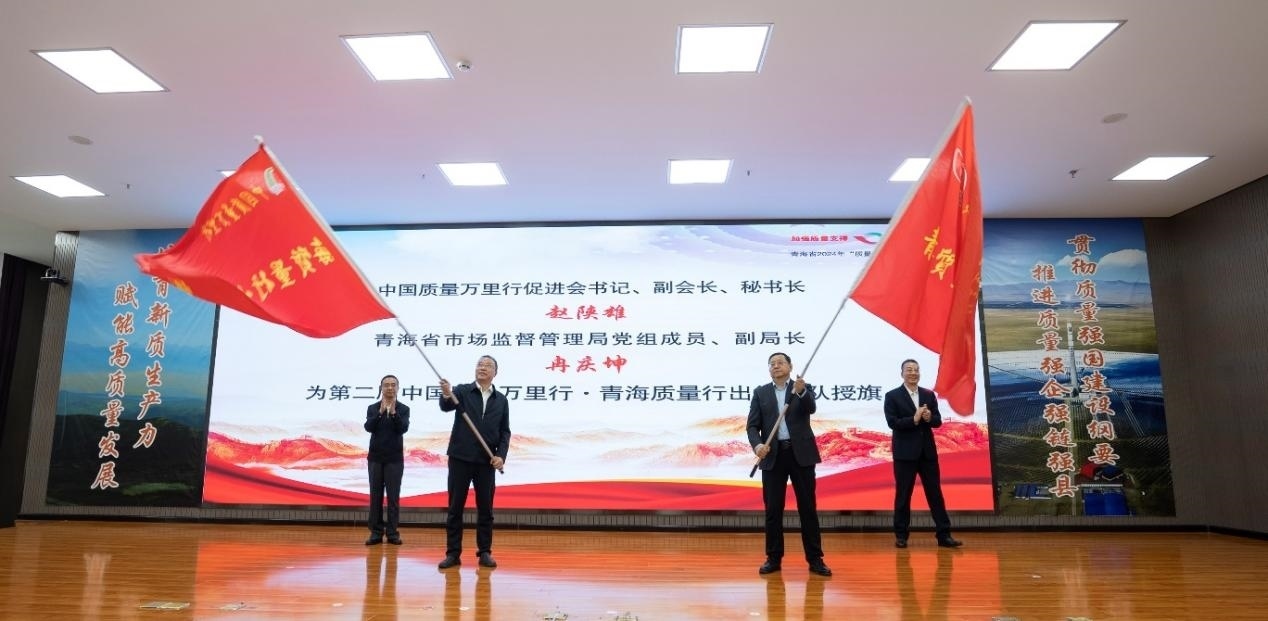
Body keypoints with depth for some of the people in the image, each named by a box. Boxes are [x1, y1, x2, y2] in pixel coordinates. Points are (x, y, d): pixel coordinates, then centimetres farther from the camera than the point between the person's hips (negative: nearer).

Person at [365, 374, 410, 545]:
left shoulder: (403, 409, 1)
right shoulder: (372, 408, 4)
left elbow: (403, 428, -13)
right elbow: (369, 427, -10)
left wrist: (393, 412, -24)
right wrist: (380, 412, -21)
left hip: (395, 458, -1)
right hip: (375, 457, 1)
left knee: (393, 496, 0)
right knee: (375, 496, 4)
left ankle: (393, 533, 6)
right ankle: (376, 532, 11)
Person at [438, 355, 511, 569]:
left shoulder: (501, 400, 7)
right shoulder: (462, 391, 1)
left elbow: (505, 432, 7)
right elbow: (446, 407, -19)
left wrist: (501, 455, -7)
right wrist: (446, 395, -42)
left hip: (486, 461, 2)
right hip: (460, 458, -1)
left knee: (485, 508, 5)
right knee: (455, 507, 3)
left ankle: (485, 552, 15)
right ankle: (453, 553, 11)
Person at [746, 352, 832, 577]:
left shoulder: (804, 388, 5)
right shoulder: (760, 392, 8)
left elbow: (811, 408, -15)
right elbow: (753, 425, 2)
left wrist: (801, 392, -35)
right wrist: (757, 444, -18)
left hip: (801, 454, -1)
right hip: (773, 455, 1)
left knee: (808, 507, 3)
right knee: (773, 509, 4)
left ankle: (815, 559, 11)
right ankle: (773, 558, 14)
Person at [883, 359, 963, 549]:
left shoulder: (929, 395, 9)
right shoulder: (892, 396, -3)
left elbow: (938, 421, 4)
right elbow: (892, 422, -12)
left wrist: (929, 417, -17)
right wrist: (914, 419, -22)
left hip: (928, 451, 4)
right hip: (905, 453, -4)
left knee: (935, 494, 6)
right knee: (903, 495, 4)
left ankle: (944, 535, 11)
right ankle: (901, 535, 14)